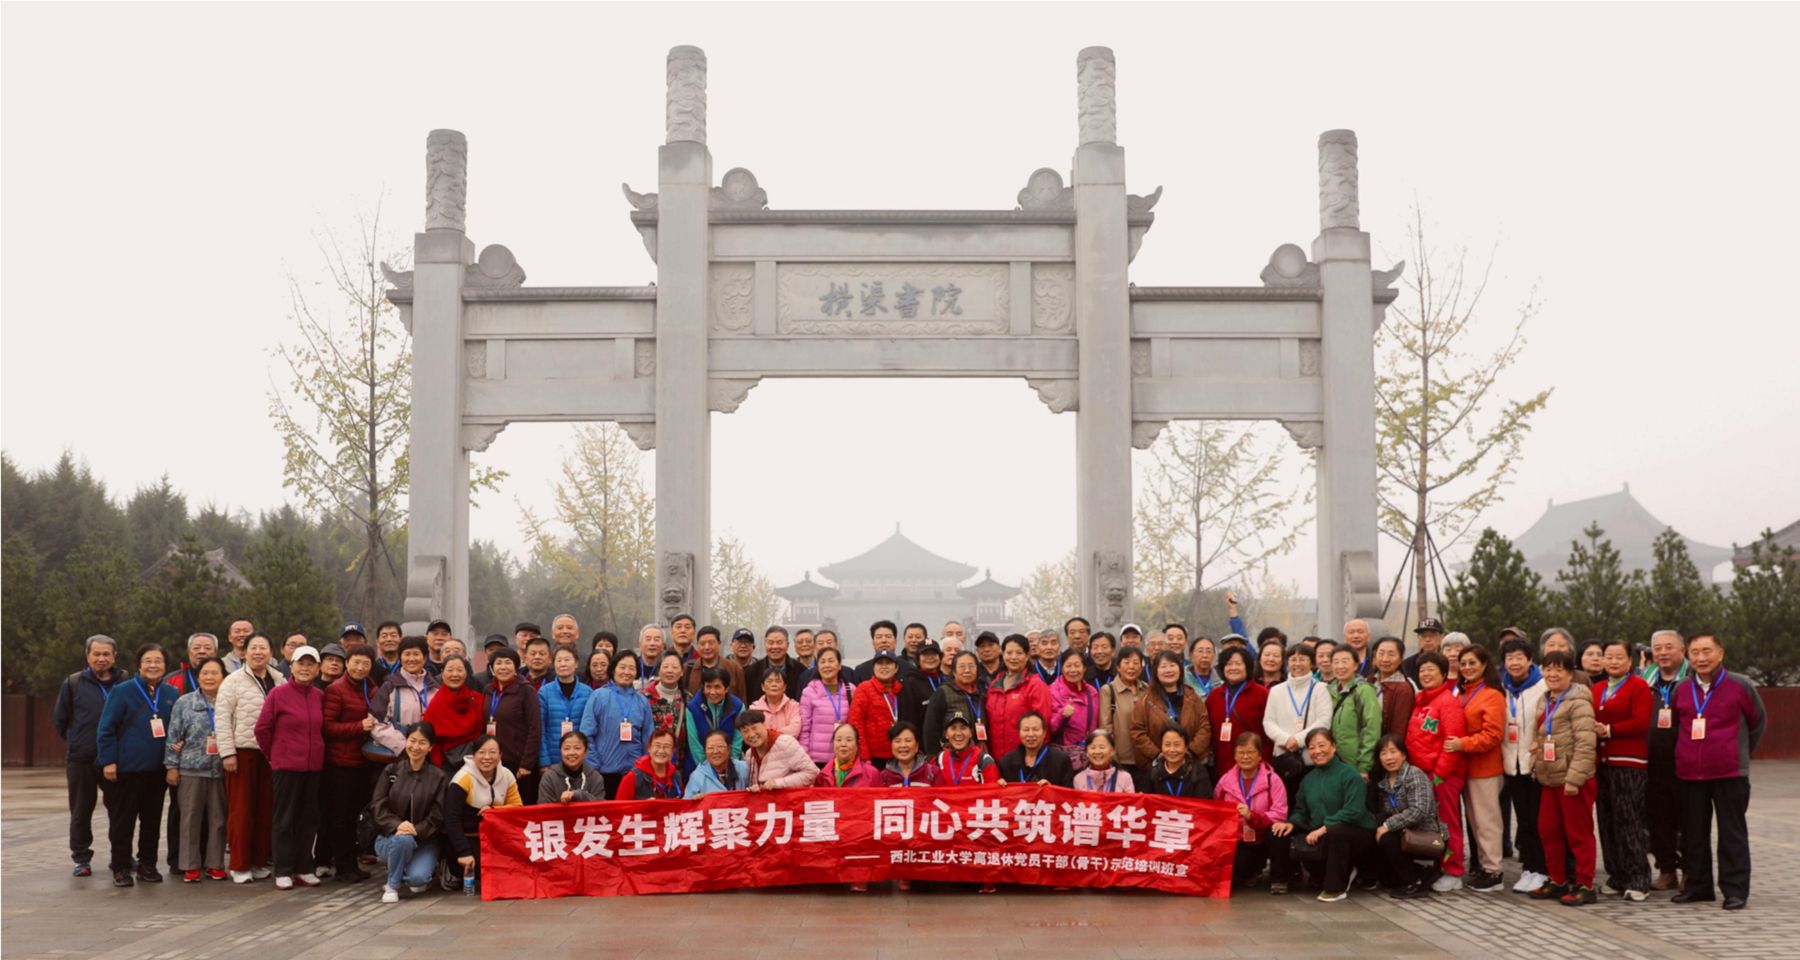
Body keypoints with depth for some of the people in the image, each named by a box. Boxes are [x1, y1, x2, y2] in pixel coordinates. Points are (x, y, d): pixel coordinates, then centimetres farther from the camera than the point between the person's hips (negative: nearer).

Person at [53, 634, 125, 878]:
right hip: (81, 759, 0)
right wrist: (76, 741, 11)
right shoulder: (73, 683, 0)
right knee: (81, 811, 8)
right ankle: (81, 858, 18)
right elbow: (59, 719, 9)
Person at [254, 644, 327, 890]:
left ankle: (304, 868, 17)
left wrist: (316, 752, 9)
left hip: (313, 765, 4)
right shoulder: (278, 693, -7)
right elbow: (262, 728, -2)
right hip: (286, 765, -4)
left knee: (309, 818, 8)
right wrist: (273, 755, 5)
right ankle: (283, 872, 7)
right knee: (285, 818, 2)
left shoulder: (319, 696, 6)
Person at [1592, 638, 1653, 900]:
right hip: (1601, 762, 6)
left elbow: (1641, 722, -11)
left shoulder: (1639, 686, -1)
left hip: (1630, 763, -6)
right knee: (1608, 822, 7)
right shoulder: (1596, 689, 17)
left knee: (1630, 822, -7)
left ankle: (1638, 881, -2)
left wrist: (1609, 730, -13)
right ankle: (1617, 877, 15)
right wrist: (1593, 729, -3)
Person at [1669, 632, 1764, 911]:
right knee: (1693, 834, 10)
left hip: (1729, 774, -4)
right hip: (1690, 774, 4)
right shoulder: (1682, 690, 8)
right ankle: (1696, 886, 20)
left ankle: (1735, 890, 6)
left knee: (1732, 834, 0)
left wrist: (1741, 754, 12)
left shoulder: (1739, 686, -4)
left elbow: (1759, 721, 8)